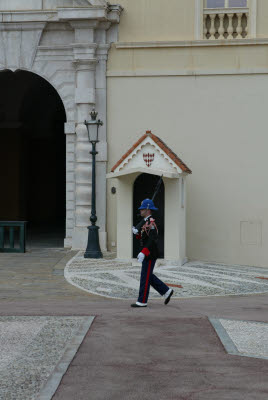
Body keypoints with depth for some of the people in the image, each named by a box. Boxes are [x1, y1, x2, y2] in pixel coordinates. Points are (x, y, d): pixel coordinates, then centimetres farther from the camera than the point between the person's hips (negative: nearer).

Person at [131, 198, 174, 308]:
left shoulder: (151, 223, -18)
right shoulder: (146, 222, 14)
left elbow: (152, 240, -26)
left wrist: (143, 253, -31)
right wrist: (136, 233, 1)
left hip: (150, 255, -10)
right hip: (147, 255, 10)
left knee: (145, 277, -4)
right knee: (149, 276, 15)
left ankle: (142, 301, 2)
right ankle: (166, 291, 20)